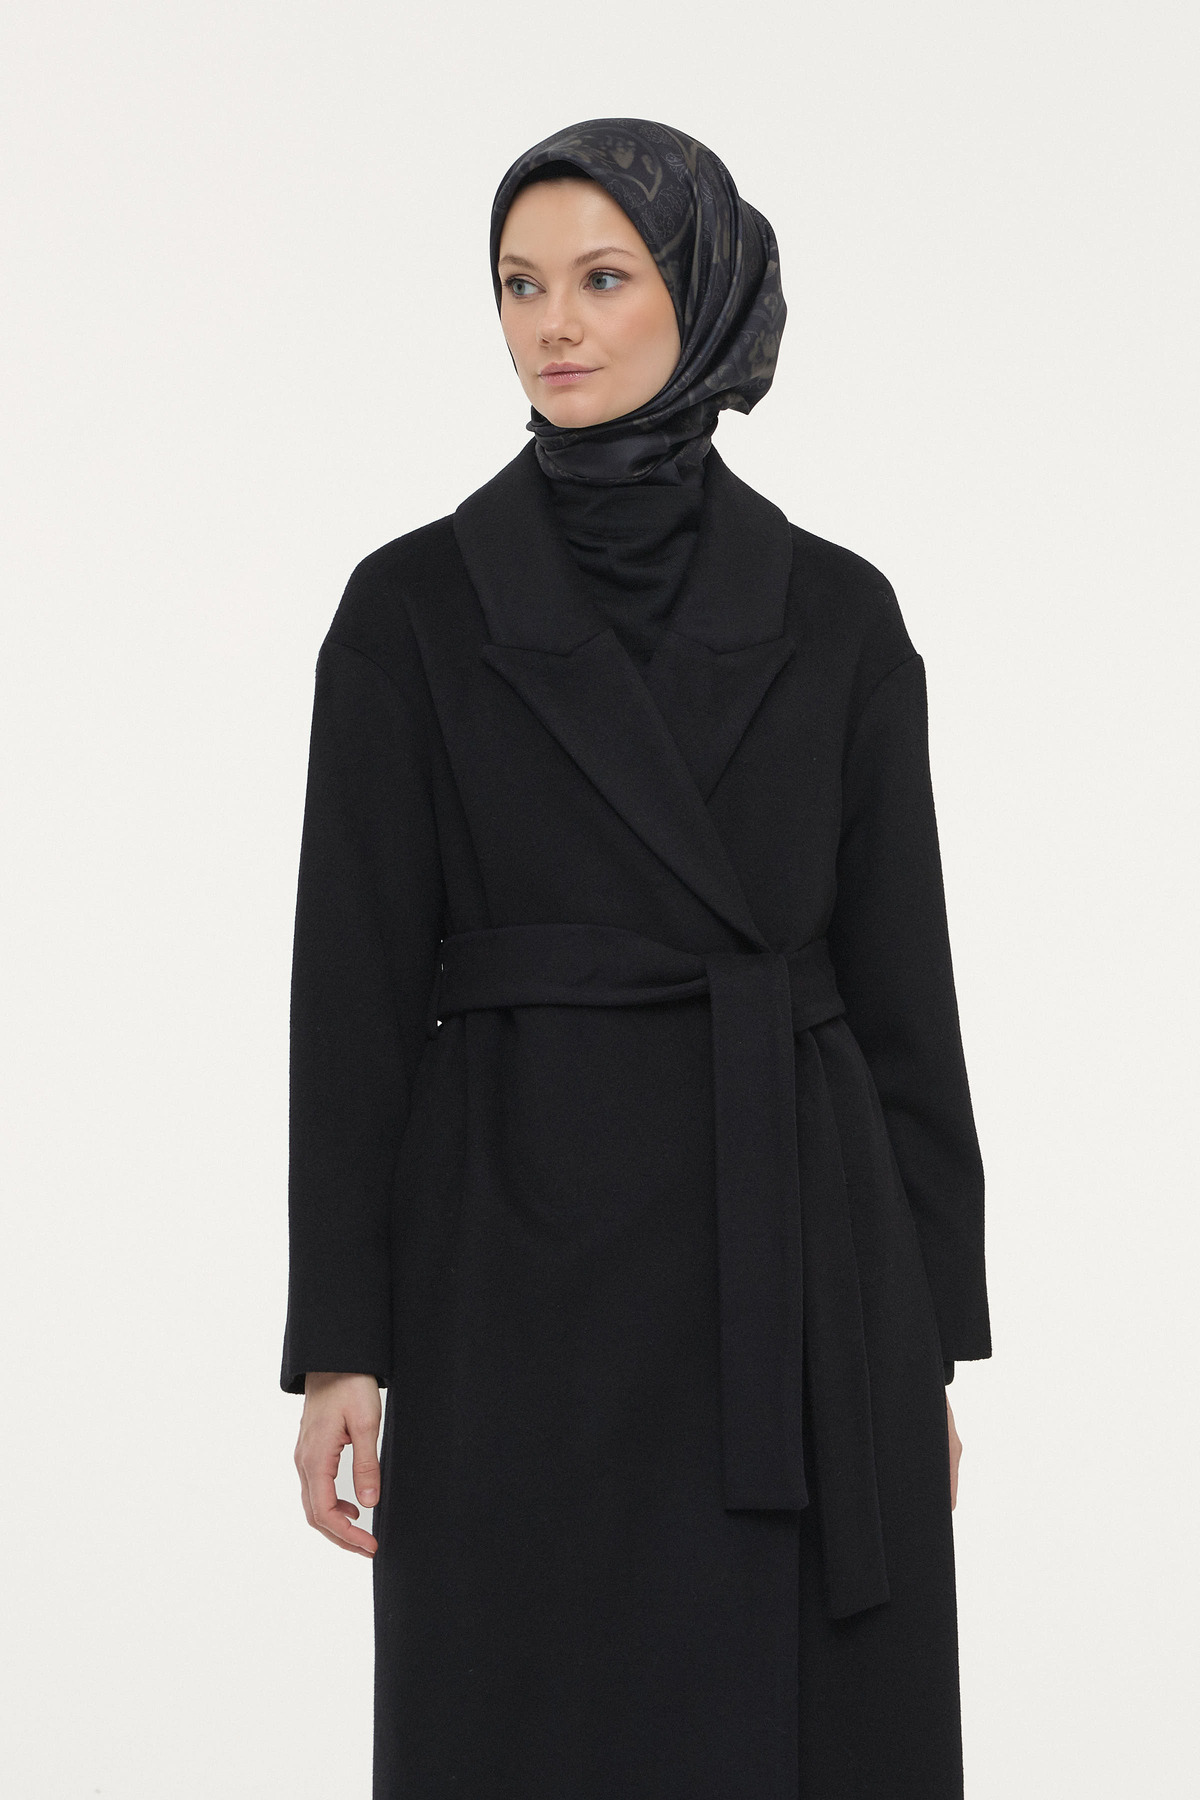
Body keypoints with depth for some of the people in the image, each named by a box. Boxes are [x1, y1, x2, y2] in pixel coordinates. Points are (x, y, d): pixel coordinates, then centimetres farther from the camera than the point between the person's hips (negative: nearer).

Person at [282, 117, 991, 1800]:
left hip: (799, 1269, 2)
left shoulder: (835, 614, 6)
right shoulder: (415, 604, 1)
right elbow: (356, 980, -1)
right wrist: (338, 1345, -6)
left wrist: (932, 1341, 5)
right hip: (526, 1276, -2)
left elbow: (897, 971, 7)